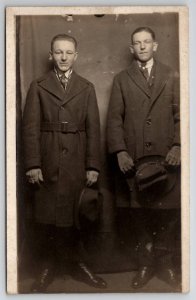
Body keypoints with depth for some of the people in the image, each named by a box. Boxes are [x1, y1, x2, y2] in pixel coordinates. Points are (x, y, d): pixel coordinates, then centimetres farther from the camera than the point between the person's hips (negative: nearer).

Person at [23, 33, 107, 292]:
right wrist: (32, 164, -8)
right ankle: (48, 267, 17)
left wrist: (93, 166, -2)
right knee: (46, 217, 3)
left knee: (77, 216, 2)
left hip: (77, 162, 1)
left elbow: (93, 128, 5)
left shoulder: (86, 88, 10)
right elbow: (30, 127, 1)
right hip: (48, 162, 0)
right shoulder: (38, 87, 8)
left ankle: (78, 264, 18)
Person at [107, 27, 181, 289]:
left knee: (169, 211, 1)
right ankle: (145, 264, 17)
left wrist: (177, 146, -8)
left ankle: (165, 263, 17)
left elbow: (180, 115, 6)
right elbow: (114, 118, 5)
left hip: (166, 156, 0)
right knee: (140, 213, 3)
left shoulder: (172, 77, 11)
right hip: (134, 158, 0)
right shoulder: (121, 79, 11)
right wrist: (120, 151, -6)